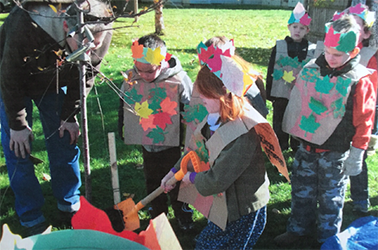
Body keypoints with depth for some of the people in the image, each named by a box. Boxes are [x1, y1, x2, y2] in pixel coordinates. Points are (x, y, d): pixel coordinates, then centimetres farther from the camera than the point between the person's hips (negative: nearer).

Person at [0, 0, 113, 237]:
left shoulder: (99, 35, -29)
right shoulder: (24, 27, -41)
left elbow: (84, 77, -10)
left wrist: (70, 116, -6)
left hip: (54, 84, 3)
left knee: (65, 140, 4)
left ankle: (71, 208, 24)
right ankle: (32, 219, 13)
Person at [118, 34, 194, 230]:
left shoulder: (179, 80, -21)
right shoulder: (131, 79, -11)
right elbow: (124, 108, 5)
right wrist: (124, 133, 8)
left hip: (173, 145, -3)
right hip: (147, 144, 4)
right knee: (152, 181, 20)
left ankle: (182, 211, 38)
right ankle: (157, 213, 41)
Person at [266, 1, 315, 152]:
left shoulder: (312, 50, 0)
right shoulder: (279, 46, -2)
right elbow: (271, 70, 0)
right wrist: (269, 93, -2)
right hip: (281, 93, 0)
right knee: (280, 121, 11)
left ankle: (297, 147, 30)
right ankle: (280, 147, 28)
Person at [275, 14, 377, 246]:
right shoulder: (311, 69, -2)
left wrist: (357, 155, -8)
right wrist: (296, 133, 16)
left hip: (335, 154, -4)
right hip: (307, 147, 5)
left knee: (330, 197, 13)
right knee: (302, 190, 18)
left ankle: (328, 239, 33)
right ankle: (298, 229, 39)